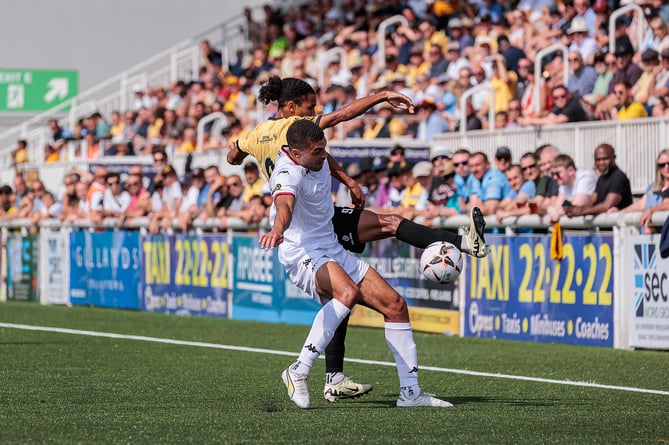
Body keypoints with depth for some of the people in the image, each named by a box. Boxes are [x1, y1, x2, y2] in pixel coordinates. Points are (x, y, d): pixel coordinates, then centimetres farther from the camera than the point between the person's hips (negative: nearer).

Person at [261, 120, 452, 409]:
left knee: (395, 305, 4)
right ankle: (298, 372, -34)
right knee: (349, 292, -40)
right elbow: (284, 205, -48)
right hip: (303, 255, -10)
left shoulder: (315, 157, 3)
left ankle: (410, 392, 11)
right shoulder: (289, 174, -25)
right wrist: (277, 229, -68)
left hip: (334, 252, 10)